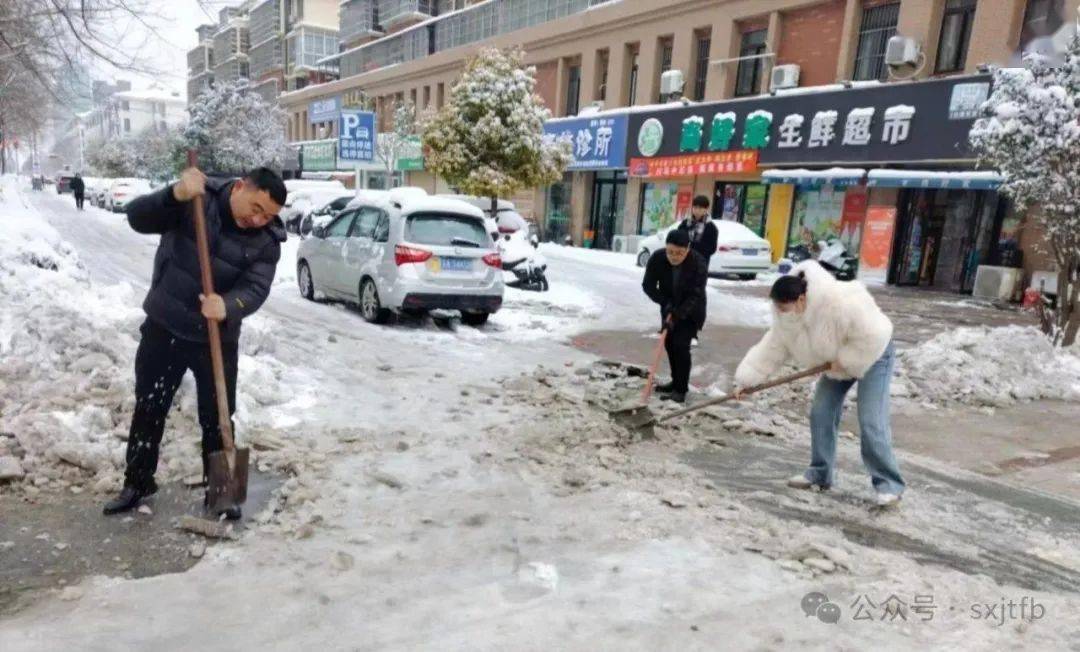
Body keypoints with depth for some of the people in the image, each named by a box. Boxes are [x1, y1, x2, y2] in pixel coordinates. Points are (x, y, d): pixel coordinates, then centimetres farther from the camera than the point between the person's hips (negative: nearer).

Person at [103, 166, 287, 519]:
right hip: (163, 326, 1)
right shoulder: (199, 197, -10)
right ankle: (138, 482, 31)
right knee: (148, 408, 12)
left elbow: (255, 289, -20)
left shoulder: (267, 241, -10)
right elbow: (137, 218, -18)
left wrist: (228, 306, -42)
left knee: (217, 416, 5)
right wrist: (175, 195, -37)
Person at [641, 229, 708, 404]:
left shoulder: (698, 263, -29)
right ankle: (676, 383, 24)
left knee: (681, 345, -13)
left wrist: (677, 315, -35)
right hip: (669, 308, 5)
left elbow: (695, 295, -28)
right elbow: (648, 285, -12)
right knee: (669, 344, 9)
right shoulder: (657, 259, -20)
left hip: (691, 311, -5)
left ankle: (681, 389, -5)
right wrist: (666, 303, -23)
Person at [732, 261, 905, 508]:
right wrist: (746, 379, -13)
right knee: (820, 415, 3)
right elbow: (771, 349, -9)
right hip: (838, 362, 7)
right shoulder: (787, 319, -15)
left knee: (871, 423, -13)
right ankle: (820, 474, 16)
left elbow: (873, 336, -34)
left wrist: (846, 362, -26)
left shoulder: (841, 302, -39)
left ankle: (889, 484, -1)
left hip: (872, 356, -7)